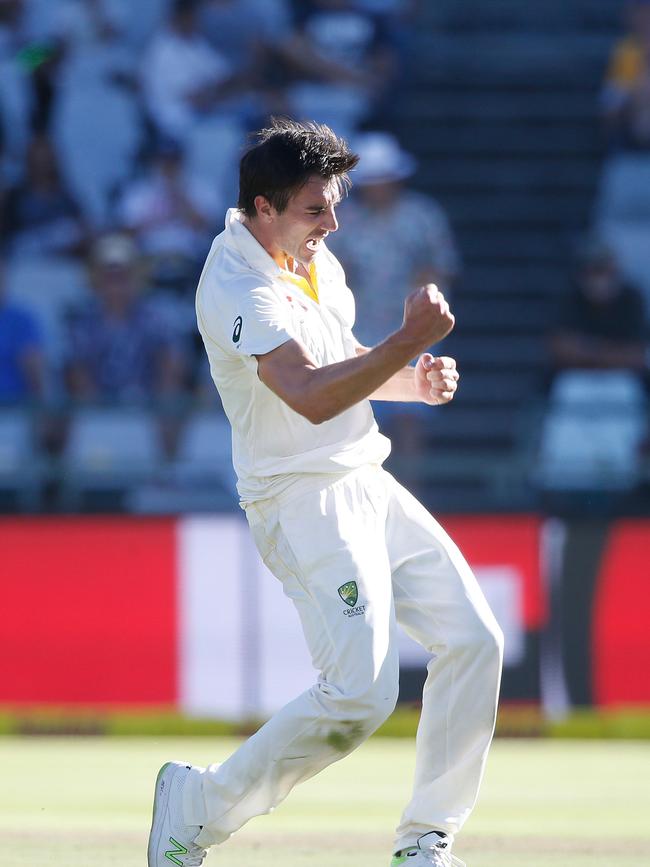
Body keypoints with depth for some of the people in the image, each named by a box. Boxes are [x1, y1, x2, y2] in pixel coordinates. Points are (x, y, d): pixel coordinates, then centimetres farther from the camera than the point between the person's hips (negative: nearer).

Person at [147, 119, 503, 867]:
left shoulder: (315, 259, 11)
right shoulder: (238, 290, -20)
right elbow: (312, 395, -33)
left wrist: (414, 381, 6)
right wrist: (412, 338, -32)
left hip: (368, 483, 10)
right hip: (304, 502, -10)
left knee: (473, 639, 1)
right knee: (359, 693, -18)